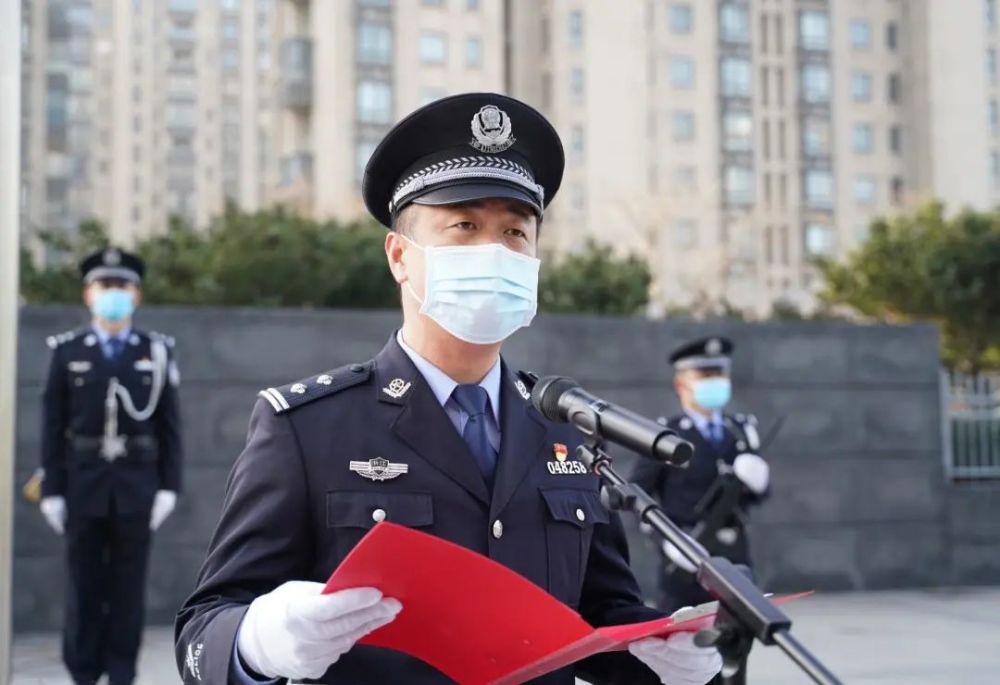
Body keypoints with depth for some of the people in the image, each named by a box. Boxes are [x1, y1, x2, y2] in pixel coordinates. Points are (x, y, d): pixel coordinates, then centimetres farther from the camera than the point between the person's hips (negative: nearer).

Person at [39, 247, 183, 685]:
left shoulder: (157, 350, 3)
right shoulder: (67, 350, 2)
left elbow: (169, 425, 2)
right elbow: (53, 425, 1)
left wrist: (169, 486, -3)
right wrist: (51, 490, -3)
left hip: (137, 486, 0)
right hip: (83, 484, 0)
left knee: (129, 584, 6)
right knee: (84, 583, 6)